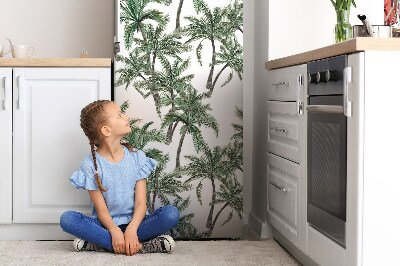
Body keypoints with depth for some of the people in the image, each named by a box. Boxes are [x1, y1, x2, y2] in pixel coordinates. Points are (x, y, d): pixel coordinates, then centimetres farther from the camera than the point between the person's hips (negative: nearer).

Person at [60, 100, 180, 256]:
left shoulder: (137, 157, 0)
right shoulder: (91, 164, -5)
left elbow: (141, 203, -7)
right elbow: (101, 209, -10)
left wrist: (131, 229, -26)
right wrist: (115, 231, -30)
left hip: (134, 222, 2)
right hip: (106, 225, -1)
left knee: (171, 214, -25)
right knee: (67, 219, -28)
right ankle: (137, 246, -33)